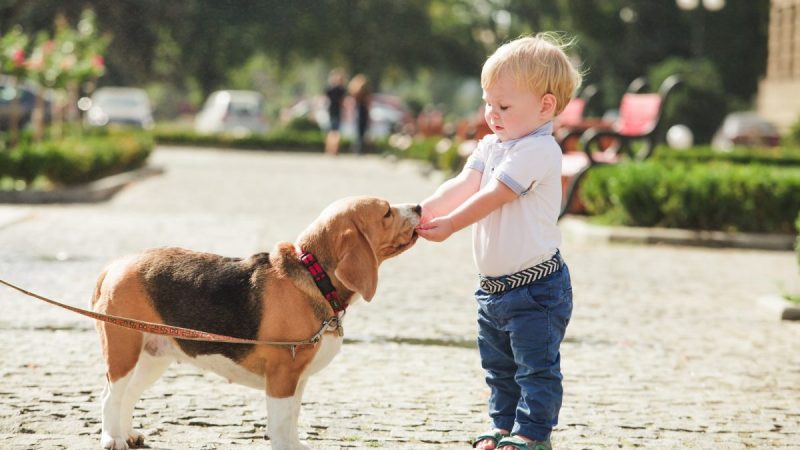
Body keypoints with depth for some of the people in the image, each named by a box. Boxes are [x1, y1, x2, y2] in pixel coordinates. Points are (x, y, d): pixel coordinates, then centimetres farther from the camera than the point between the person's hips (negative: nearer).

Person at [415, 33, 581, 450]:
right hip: (493, 286, 9)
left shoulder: (539, 150, -19)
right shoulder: (490, 146, 9)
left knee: (536, 365, 0)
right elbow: (463, 185, -2)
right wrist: (423, 212, -17)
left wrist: (449, 225, -27)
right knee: (498, 367, 19)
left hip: (536, 287, -9)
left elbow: (493, 196, -24)